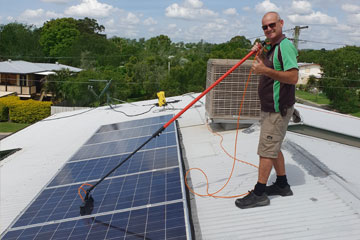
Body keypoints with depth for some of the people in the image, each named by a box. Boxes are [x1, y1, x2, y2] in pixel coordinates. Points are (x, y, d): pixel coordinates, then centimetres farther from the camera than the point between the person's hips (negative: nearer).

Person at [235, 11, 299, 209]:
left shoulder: (285, 46, -16)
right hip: (270, 108, 10)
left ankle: (259, 194, 4)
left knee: (266, 150, -5)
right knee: (273, 148, 18)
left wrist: (266, 70, -30)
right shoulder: (271, 47, 14)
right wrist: (262, 55, 8)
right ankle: (282, 185, 31)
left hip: (278, 109, -10)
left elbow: (293, 77, -24)